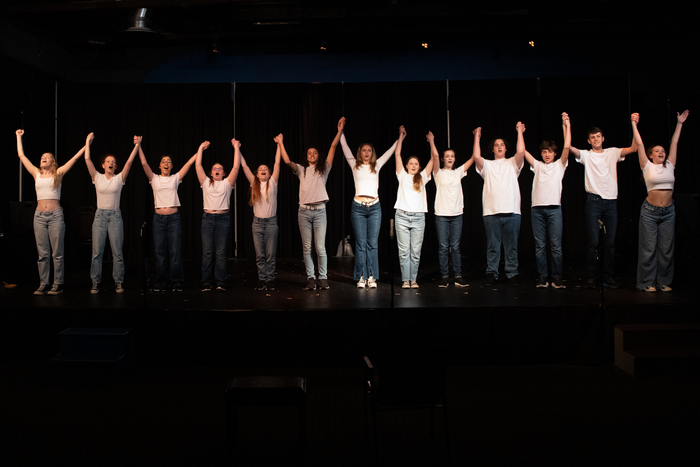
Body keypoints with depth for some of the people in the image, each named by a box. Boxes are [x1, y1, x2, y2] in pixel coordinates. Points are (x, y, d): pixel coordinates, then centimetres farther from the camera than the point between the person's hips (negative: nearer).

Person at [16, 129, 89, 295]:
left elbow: (75, 157, 3)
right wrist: (19, 137, 27)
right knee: (42, 253, 5)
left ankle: (58, 285, 4)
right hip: (39, 216, 3)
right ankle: (43, 285, 10)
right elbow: (21, 155, 20)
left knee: (57, 253, -1)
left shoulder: (58, 173, 4)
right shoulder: (36, 174, 13)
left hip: (55, 215, -3)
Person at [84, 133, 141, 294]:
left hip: (115, 216, -1)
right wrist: (88, 142, 1)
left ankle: (118, 282, 8)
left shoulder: (119, 178, 4)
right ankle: (96, 282, 9)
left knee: (117, 252, 0)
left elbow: (129, 162, -5)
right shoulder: (97, 178, 6)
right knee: (97, 252, 1)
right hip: (100, 215, 1)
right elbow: (87, 160, 0)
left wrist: (137, 145, -11)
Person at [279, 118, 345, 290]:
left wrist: (339, 130, 1)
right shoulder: (302, 170, 15)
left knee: (320, 248, -4)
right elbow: (287, 161, 1)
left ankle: (323, 278, 4)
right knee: (306, 248, 2)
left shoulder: (323, 169, 12)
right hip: (304, 211, 2)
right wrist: (281, 143, 3)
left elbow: (333, 147, 6)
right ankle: (311, 278, 8)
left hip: (319, 211, -1)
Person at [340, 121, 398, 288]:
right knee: (360, 244, -2)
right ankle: (361, 277, 3)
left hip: (374, 207, 1)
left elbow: (391, 151, 17)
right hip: (358, 207, -1)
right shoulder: (355, 166, 10)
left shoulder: (377, 165, 14)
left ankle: (372, 277, 5)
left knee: (372, 243, 1)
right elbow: (345, 148, 10)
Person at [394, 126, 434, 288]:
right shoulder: (402, 176, 13)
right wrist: (401, 136, 17)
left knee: (416, 252, 1)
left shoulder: (422, 177, 16)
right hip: (402, 215, -1)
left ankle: (413, 280, 7)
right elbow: (397, 154, 12)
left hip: (418, 217, 1)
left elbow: (433, 158, 16)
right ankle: (405, 280, 1)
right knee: (404, 251, -2)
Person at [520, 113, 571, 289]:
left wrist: (567, 126, -1)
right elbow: (522, 151, 10)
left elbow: (567, 147, 1)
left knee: (556, 246, -4)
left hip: (554, 208, -1)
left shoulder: (559, 165, 14)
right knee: (539, 246, 1)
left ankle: (557, 278, 2)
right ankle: (542, 278, 6)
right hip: (537, 209, 1)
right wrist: (520, 133, 12)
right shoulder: (537, 165, 17)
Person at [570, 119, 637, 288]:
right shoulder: (586, 155, 7)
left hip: (611, 201, 3)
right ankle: (591, 277, 2)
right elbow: (569, 147, -8)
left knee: (610, 242, 4)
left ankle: (608, 277, 11)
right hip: (594, 201, -3)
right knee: (592, 241, -4)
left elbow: (633, 148, 6)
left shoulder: (612, 153, 15)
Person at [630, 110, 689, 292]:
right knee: (649, 248, -1)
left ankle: (664, 282, 14)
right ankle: (647, 282, 7)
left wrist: (679, 123, 17)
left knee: (666, 249, 5)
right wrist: (634, 124, -2)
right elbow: (639, 144, -2)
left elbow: (674, 143, 14)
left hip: (668, 212, 4)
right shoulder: (647, 166, 0)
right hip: (650, 211, -4)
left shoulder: (669, 166, 10)